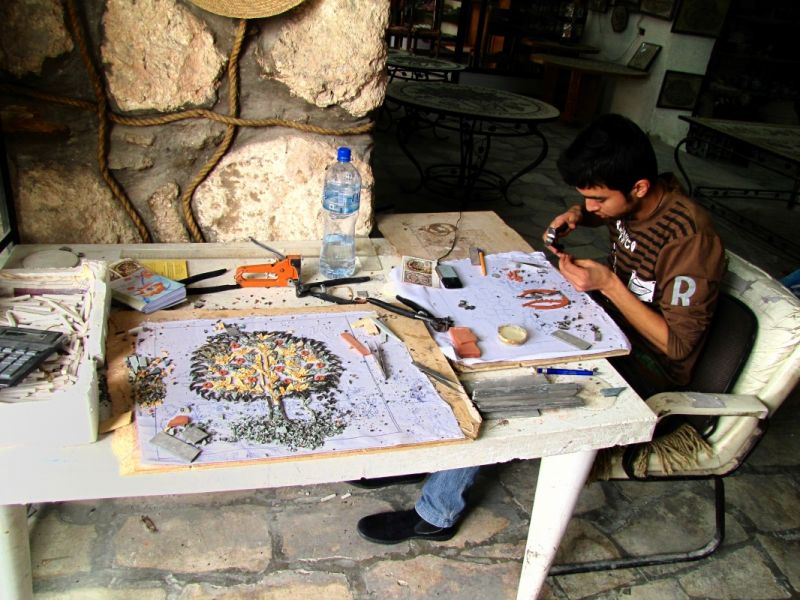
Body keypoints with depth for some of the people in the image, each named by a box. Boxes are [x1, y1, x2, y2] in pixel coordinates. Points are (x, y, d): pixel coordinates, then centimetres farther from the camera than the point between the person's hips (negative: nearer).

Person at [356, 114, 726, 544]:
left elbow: (677, 344, -21)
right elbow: (598, 213, 23)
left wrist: (609, 284, -28)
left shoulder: (688, 238, -26)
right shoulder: (635, 202, -3)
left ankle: (436, 514, -8)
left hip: (645, 368, -8)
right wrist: (575, 217, 0)